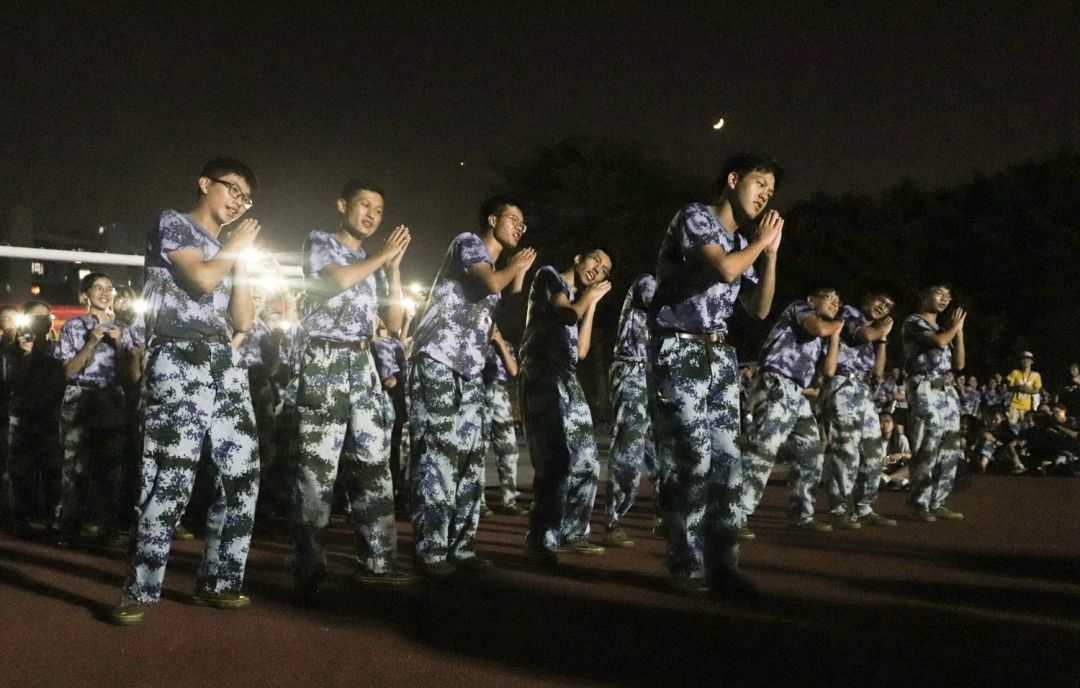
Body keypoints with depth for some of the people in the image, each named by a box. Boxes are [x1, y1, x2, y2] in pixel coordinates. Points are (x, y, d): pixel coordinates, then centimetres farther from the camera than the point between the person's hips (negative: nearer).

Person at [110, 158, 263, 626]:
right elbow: (202, 278, -13)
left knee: (242, 473, 2)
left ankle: (218, 581, 11)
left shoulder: (228, 246, 25)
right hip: (180, 359, -7)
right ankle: (139, 591, -6)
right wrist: (234, 247, 5)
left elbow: (244, 321, 17)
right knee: (171, 477, -14)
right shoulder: (172, 223, 6)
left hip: (225, 363, 7)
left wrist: (241, 259, 14)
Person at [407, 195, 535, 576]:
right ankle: (430, 549, -9)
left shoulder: (497, 266, 24)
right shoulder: (467, 242, -1)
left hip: (470, 371, 9)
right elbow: (492, 283, -17)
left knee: (470, 458, 4)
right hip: (437, 362, -9)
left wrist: (520, 272, 16)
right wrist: (514, 266, 1)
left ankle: (460, 545, 9)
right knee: (438, 453, -11)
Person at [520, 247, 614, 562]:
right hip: (543, 376, -9)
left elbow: (581, 350, 16)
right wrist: (588, 297, 11)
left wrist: (592, 303, 19)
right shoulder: (549, 276, 8)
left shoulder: (577, 299, 27)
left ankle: (571, 533, 17)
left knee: (585, 462, 7)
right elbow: (566, 313, -10)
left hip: (568, 381, 9)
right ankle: (541, 540, -9)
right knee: (557, 462, -16)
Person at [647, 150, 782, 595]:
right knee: (690, 461, -10)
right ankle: (686, 567, -2)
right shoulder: (695, 216, -4)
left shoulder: (743, 242, 19)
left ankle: (721, 564, 9)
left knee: (725, 461, 3)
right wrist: (760, 241, -3)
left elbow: (759, 309, 19)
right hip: (679, 353, -8)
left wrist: (770, 252, 10)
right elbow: (724, 268, -22)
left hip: (719, 356, 8)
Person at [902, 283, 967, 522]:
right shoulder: (914, 321, 0)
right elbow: (939, 341, -18)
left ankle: (936, 503, 12)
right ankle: (920, 504, -5)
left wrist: (958, 330, 13)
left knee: (949, 450, 5)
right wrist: (955, 326, 3)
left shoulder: (943, 328, 24)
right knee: (927, 450, -11)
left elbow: (959, 364, 19)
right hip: (925, 390, -8)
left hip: (947, 390, 8)